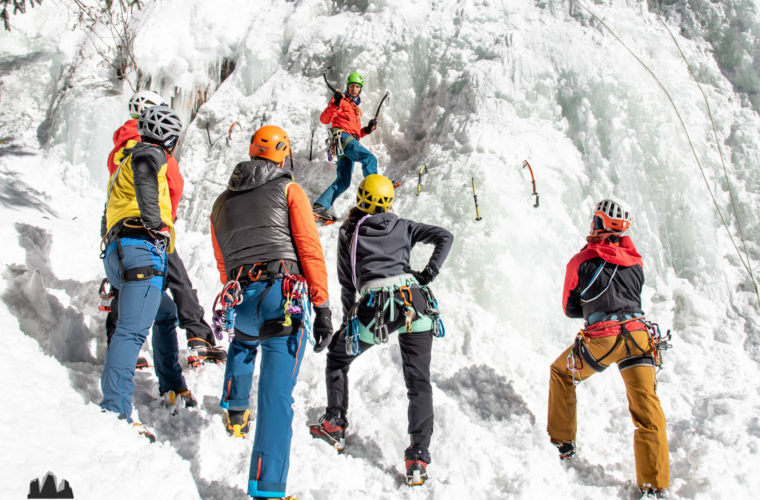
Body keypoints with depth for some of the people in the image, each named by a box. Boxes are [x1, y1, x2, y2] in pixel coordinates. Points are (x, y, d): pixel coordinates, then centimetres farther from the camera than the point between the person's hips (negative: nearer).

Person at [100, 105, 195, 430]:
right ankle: (116, 411, -27)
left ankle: (172, 387, 33)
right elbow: (143, 170, -23)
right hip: (141, 248, -10)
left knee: (166, 313, 27)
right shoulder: (152, 154, 4)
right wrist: (156, 224, -22)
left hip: (116, 256, 10)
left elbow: (109, 217, 34)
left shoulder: (124, 165, 33)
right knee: (133, 330, -18)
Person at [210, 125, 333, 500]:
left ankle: (234, 410, 42)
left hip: (240, 301, 4)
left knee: (243, 340, 41)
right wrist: (322, 307, -1)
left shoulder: (222, 203, 21)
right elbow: (310, 249, -2)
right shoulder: (289, 190, 7)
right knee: (277, 393, -6)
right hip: (286, 297, -4)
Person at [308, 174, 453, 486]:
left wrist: (349, 317, 26)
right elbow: (444, 237, 11)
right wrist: (427, 275, 7)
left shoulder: (348, 232, 14)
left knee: (337, 357, 25)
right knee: (418, 383, 8)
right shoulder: (402, 226, 18)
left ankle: (335, 427, 30)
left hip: (374, 306, -2)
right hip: (415, 302, 2)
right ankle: (418, 459, 0)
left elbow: (347, 282, 15)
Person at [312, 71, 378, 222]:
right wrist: (335, 105, -21)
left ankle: (320, 206, -6)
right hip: (342, 136, -8)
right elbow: (324, 119, -6)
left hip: (351, 140, 8)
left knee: (343, 182, -1)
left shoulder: (357, 108, 32)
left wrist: (367, 129, 12)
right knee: (370, 158, -26)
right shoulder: (341, 100, 7)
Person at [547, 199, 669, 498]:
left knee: (561, 373, 25)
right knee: (648, 410, 2)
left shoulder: (582, 261, 4)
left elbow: (570, 309, 13)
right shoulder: (635, 262, 14)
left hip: (601, 338, -3)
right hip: (638, 333, 3)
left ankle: (562, 442, 29)